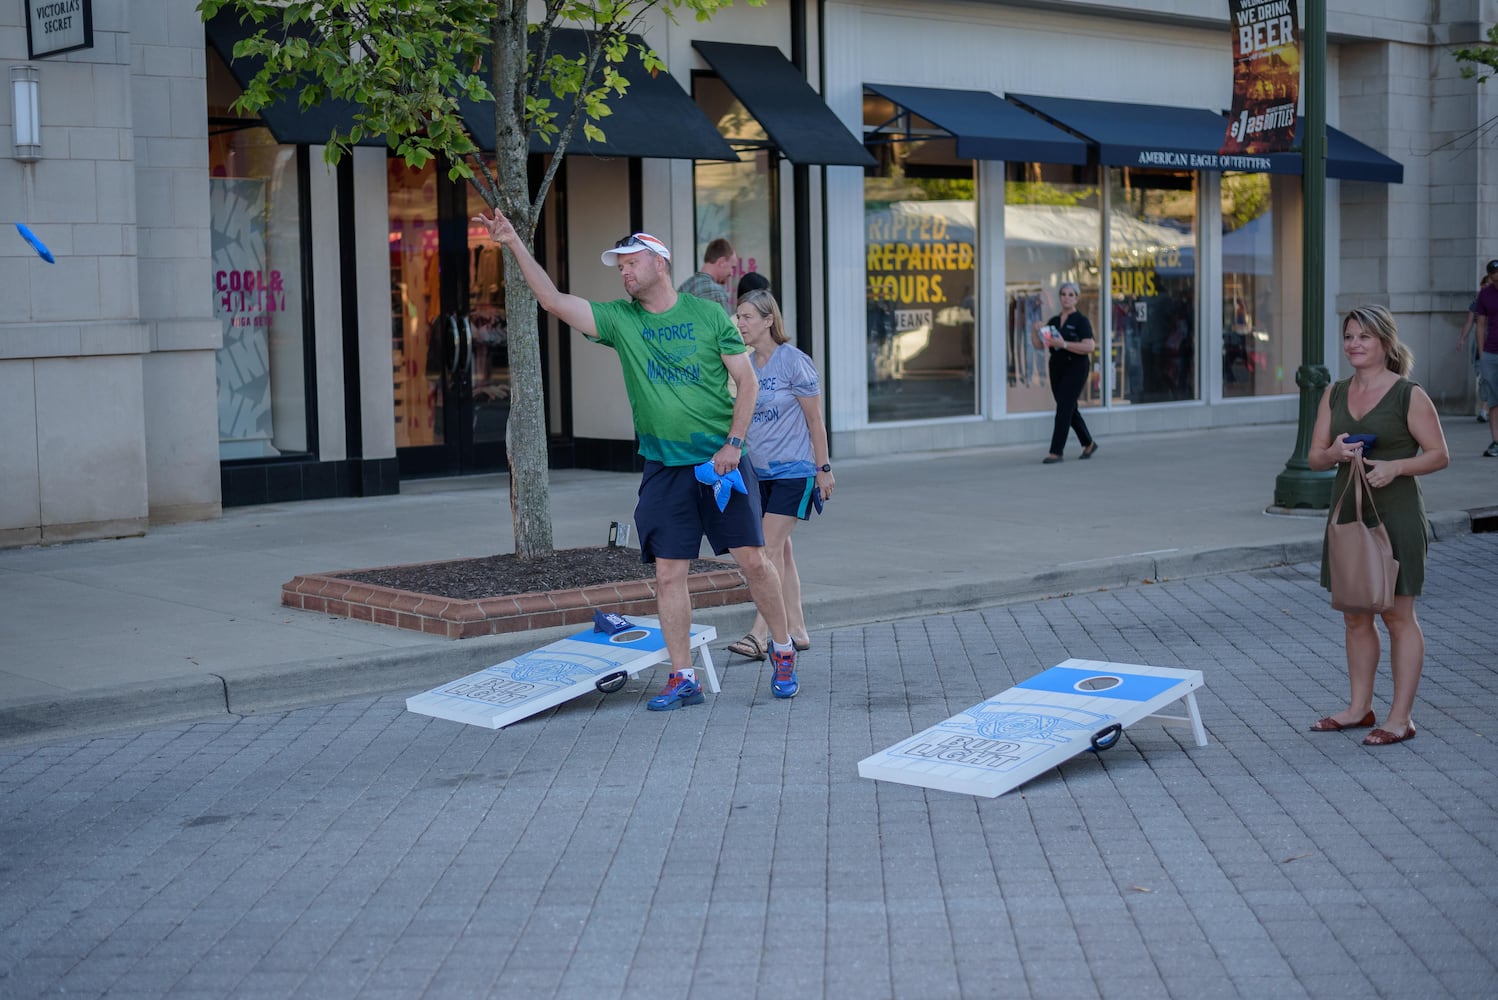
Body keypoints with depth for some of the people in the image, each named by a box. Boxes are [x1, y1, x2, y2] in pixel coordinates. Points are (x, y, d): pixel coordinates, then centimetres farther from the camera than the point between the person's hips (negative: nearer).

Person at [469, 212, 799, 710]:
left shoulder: (708, 314, 0)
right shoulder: (620, 319, 5)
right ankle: (682, 679, 7)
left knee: (753, 559, -3)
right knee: (668, 573, -1)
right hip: (663, 468, 2)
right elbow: (553, 300, -3)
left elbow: (747, 381, 0)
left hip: (721, 460, -2)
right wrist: (515, 244, -11)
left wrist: (734, 443, -10)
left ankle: (783, 647, 18)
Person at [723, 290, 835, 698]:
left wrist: (823, 468, -6)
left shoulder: (794, 362, -11)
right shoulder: (745, 364, 7)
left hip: (793, 470, -7)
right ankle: (796, 630, 17)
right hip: (759, 470, 7)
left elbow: (815, 419, -7)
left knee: (771, 547, -12)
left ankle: (759, 634, -14)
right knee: (780, 550, 9)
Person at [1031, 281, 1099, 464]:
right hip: (1057, 368, 7)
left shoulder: (1081, 321, -7)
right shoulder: (1053, 321, 11)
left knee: (1064, 409, -11)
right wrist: (1034, 330, -10)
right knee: (1070, 409, 14)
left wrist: (1064, 344, -26)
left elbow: (1089, 347, -19)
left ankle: (1056, 452, -10)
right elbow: (1038, 345, 10)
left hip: (1076, 368, -7)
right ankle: (1089, 444, 31)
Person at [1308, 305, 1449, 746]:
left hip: (1395, 515, -6)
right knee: (1355, 616, 13)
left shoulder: (1409, 395, -7)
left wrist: (1395, 467, -22)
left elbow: (1438, 454, -7)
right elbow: (1315, 457, 10)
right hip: (1347, 512, 6)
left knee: (1397, 615, -1)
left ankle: (1400, 718, 4)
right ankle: (1359, 707, 24)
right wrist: (1335, 453, -12)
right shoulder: (1335, 394, 9)